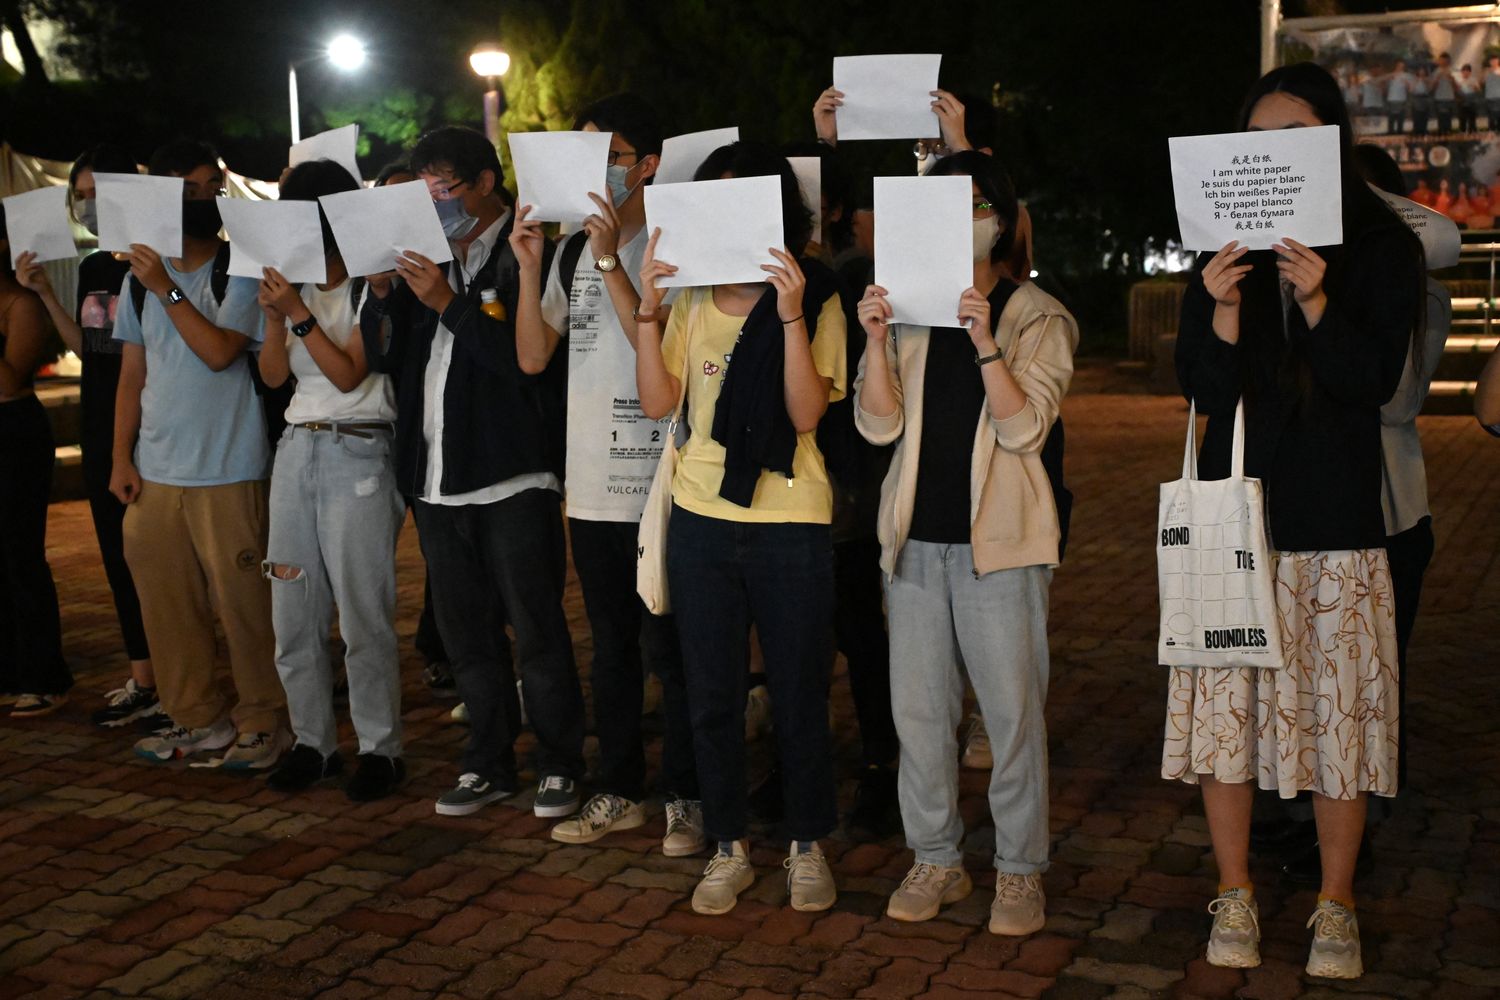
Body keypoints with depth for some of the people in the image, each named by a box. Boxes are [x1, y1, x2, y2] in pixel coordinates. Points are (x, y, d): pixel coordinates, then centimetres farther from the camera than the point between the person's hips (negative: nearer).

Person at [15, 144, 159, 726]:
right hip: (100, 429, 8)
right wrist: (45, 294, 10)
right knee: (117, 554, 11)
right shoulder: (92, 267, 12)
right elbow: (86, 347, 17)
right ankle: (143, 681, 21)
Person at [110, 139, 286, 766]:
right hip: (154, 471, 5)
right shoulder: (139, 278, 11)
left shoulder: (241, 272, -3)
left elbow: (220, 351, -16)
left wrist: (168, 290, -15)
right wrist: (121, 457, 6)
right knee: (165, 599, 8)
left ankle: (261, 721, 10)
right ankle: (196, 718, 21)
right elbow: (132, 375, 12)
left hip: (227, 471, -5)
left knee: (242, 599, -3)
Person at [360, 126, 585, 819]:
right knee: (465, 630, 14)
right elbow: (381, 356, 11)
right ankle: (490, 763, 25)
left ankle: (559, 765, 13)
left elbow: (527, 356, -19)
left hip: (513, 477, -7)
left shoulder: (526, 256, -6)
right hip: (437, 476, 7)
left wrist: (448, 302, -19)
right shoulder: (428, 259, 15)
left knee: (537, 629, -1)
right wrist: (382, 290, -4)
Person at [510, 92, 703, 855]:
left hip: (656, 485, -7)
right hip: (589, 484, 7)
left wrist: (610, 262, -22)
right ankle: (619, 790, 28)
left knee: (667, 650, 1)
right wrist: (529, 268, -3)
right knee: (610, 648, 16)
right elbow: (533, 357, 8)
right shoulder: (572, 252, 11)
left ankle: (685, 796, 15)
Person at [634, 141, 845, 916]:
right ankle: (728, 849, 24)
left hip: (791, 525, -3)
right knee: (711, 697, 9)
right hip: (701, 522, 4)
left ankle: (807, 847, 24)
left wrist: (791, 316, -22)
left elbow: (807, 413, -13)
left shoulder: (816, 301, -3)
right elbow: (657, 401, -1)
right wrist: (647, 307, -9)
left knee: (799, 696, 6)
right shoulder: (693, 299, 8)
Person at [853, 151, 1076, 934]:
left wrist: (985, 342, -24)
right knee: (917, 707, 8)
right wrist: (876, 340, -13)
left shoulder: (1037, 317, 0)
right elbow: (878, 424, 1)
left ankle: (1019, 869, 15)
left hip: (998, 538, -3)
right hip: (916, 536, 4)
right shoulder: (908, 310, 9)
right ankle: (935, 858, 22)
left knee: (1012, 709, 0)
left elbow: (1025, 427, -12)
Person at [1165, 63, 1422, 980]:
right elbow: (1206, 392, 0)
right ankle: (1236, 897, 17)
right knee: (1228, 701, 2)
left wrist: (1316, 302, -22)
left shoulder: (1383, 250, 2)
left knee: (1338, 708, 0)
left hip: (1336, 517, -1)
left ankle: (1336, 907, 16)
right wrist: (1224, 310, -18)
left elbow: (1374, 382, -7)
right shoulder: (1225, 252, 7)